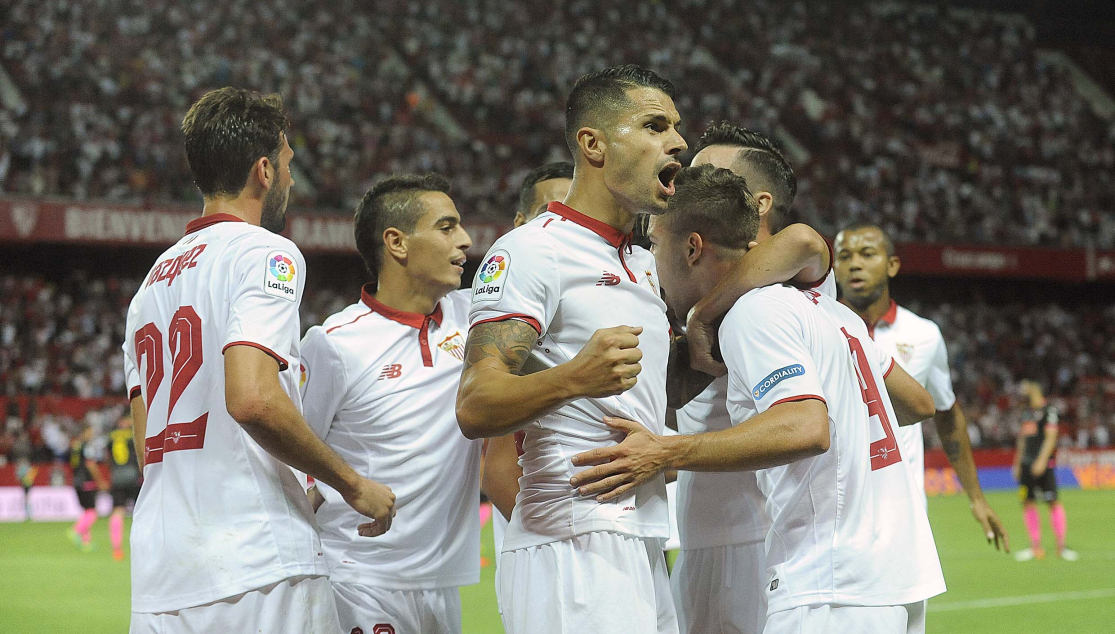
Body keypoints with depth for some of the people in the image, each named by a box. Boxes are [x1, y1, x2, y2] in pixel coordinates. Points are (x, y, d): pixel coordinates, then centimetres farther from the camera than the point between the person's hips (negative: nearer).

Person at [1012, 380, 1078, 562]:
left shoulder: (1049, 410, -5)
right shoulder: (1028, 412, 18)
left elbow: (1051, 437, -13)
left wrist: (1042, 460, -22)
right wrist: (1017, 464, 21)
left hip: (1043, 464, -8)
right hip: (1027, 464, 8)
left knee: (1053, 502, -9)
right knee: (1028, 503, 3)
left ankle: (1061, 546, -9)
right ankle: (1035, 547, 7)